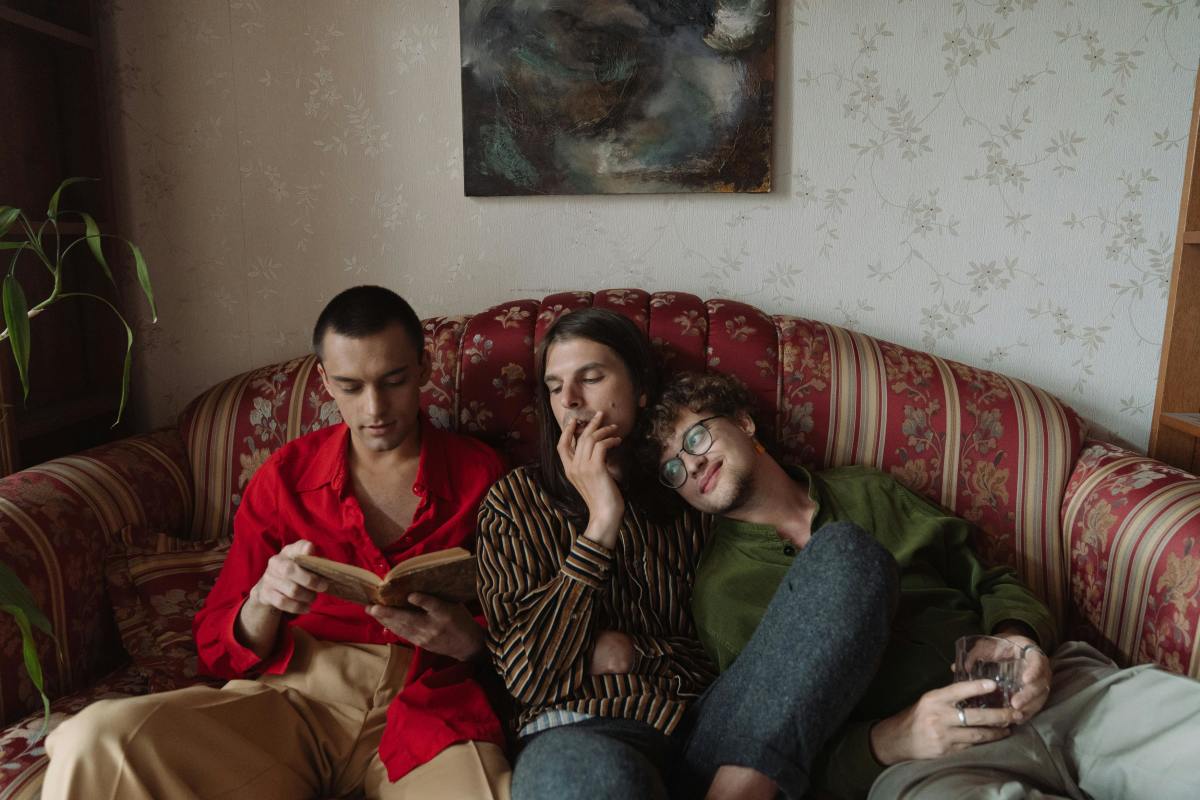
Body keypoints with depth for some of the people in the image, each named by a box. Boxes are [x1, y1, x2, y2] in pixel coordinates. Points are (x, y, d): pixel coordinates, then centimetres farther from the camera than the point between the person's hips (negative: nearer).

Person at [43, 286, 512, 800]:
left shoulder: (480, 474, 4)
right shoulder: (284, 478, 9)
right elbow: (218, 646, 11)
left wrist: (468, 639, -16)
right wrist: (263, 602, -12)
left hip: (426, 701, -2)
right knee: (93, 742, -24)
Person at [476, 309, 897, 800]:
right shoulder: (516, 501, 12)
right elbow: (525, 672, -1)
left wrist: (624, 650, -3)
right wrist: (600, 523, -5)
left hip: (707, 724, 6)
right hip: (585, 731, -5)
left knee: (850, 554, -19)